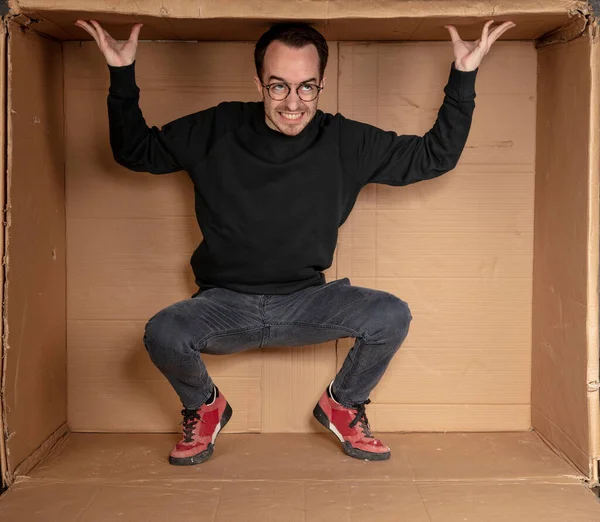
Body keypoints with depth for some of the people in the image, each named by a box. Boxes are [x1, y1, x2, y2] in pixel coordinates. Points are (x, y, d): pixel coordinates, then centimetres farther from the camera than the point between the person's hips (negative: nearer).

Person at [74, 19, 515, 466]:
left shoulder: (346, 143, -4)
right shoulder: (216, 131, -5)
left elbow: (435, 156, 3)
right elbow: (135, 151, 7)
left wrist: (464, 76, -5)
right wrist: (122, 75, -5)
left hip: (305, 302, 1)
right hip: (225, 303, 0)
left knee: (392, 316, -25)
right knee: (163, 334, -31)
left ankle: (343, 404, 9)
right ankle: (204, 407, 7)